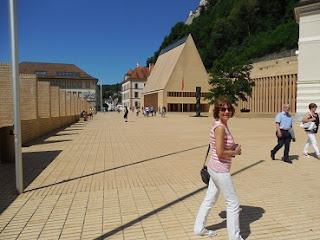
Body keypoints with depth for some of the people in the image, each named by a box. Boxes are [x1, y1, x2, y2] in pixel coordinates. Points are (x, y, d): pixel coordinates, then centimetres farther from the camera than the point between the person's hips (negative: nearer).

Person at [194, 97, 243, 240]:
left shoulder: (224, 126, 8)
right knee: (233, 202, 6)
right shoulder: (220, 127, -21)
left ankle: (199, 228, 36)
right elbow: (220, 153, -24)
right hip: (220, 170, -9)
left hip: (214, 167, 9)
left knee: (210, 199, 20)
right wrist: (235, 152, -9)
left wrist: (234, 148, 7)